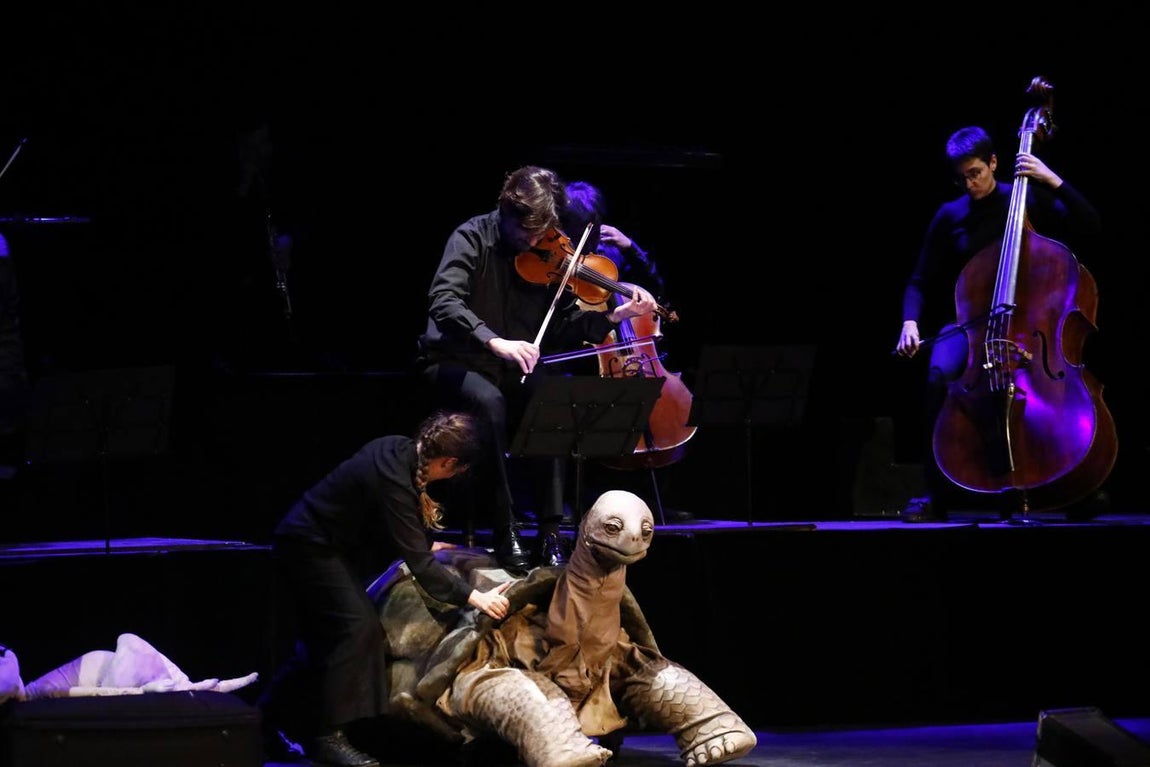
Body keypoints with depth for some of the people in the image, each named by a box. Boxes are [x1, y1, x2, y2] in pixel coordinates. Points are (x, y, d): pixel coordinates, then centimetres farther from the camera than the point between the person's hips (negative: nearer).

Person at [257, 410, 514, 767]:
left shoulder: (403, 451, -5)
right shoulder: (393, 478, -31)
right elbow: (418, 562, -32)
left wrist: (425, 544, 27)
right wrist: (474, 597, -36)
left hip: (319, 542, 10)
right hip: (307, 546, -10)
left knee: (326, 636, 15)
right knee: (357, 627, -16)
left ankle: (270, 715, 27)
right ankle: (328, 737, -15)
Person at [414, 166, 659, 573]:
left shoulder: (548, 255, -1)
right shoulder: (473, 238, -13)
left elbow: (562, 326, -2)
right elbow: (443, 302, -29)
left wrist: (614, 315, -19)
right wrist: (495, 341, -43)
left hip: (511, 368, 4)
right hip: (454, 361, -4)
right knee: (489, 402, -35)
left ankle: (551, 531, -22)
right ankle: (505, 533, -30)